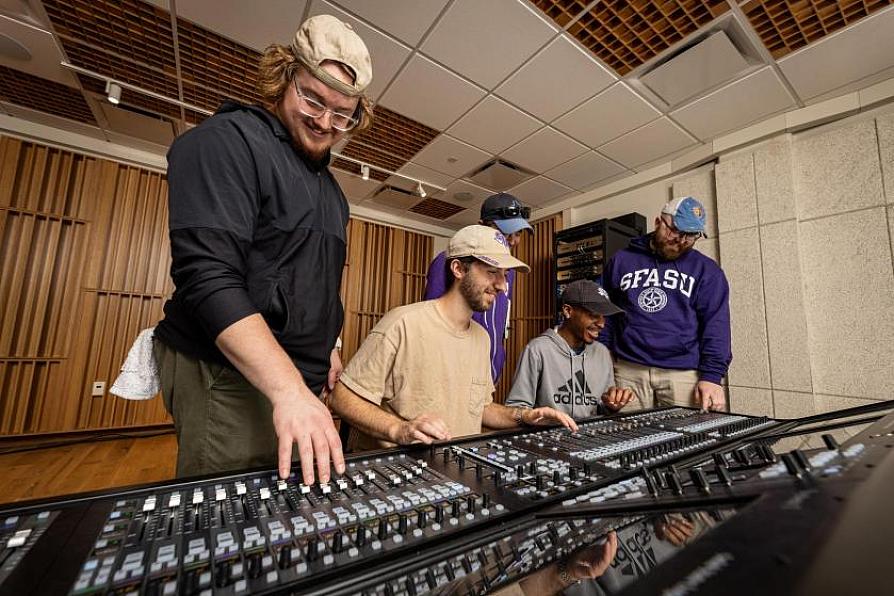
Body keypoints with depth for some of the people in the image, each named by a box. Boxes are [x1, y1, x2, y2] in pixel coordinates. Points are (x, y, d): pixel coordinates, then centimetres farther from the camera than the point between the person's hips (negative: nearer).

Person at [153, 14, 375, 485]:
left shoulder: (328, 185, 16)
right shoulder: (228, 141, -8)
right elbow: (209, 278, -21)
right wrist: (289, 390, -28)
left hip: (298, 378, 7)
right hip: (230, 377, -7)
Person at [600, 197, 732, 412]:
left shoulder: (706, 270, 8)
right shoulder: (621, 261, 9)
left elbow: (715, 325, 0)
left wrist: (711, 376, -10)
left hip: (683, 372, 0)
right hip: (628, 370, 0)